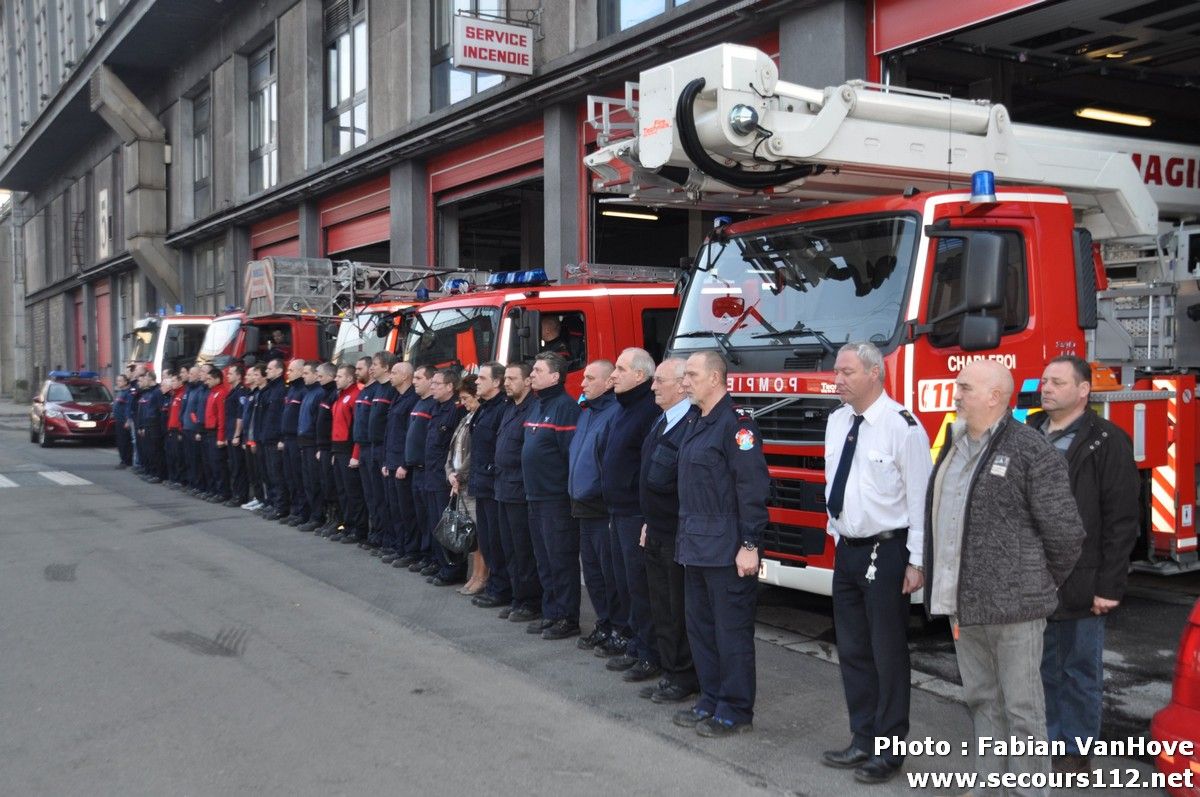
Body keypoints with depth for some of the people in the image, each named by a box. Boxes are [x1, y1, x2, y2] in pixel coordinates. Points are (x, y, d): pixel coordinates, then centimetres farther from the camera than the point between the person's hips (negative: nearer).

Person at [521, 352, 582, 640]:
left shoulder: (565, 406, -14)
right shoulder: (536, 405, 15)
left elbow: (573, 451, -19)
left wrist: (571, 491, -19)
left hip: (557, 498, -9)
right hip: (536, 496, 9)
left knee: (561, 560, -2)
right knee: (544, 560, 15)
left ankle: (568, 619, 6)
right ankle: (551, 613, 24)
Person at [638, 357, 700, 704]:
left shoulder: (692, 425, -19)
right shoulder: (662, 422, 13)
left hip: (679, 535, -10)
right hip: (658, 533, 10)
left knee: (681, 610, 1)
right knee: (662, 608, 16)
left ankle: (684, 679, 13)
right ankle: (670, 673, 26)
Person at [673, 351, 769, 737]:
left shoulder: (736, 423, -15)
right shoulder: (694, 422, 14)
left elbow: (753, 488, -19)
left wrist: (750, 546, -21)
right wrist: (686, 536, 17)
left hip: (727, 550, -10)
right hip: (695, 546, 10)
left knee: (731, 631, 1)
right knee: (700, 628, 16)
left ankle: (736, 712, 11)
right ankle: (711, 701, 28)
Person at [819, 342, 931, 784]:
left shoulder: (903, 427, -15)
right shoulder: (837, 422, 7)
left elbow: (920, 498, -14)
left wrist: (917, 562, -14)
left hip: (885, 553, -7)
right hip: (846, 550, 8)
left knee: (888, 653, 3)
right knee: (852, 650, 15)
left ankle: (888, 751, 16)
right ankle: (862, 740, 29)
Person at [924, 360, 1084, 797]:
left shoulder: (1031, 449, -12)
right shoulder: (953, 447, 13)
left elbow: (1063, 530, -10)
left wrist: (1046, 584, 0)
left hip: (1012, 603, -8)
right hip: (962, 602, 8)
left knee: (1021, 707, 2)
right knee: (981, 700, 17)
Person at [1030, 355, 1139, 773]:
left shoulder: (1107, 442, -6)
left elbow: (1121, 520, -10)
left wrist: (1110, 586, -14)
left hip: (1080, 586, -5)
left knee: (1080, 672, 8)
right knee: (1039, 669, 14)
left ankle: (1076, 751, 20)